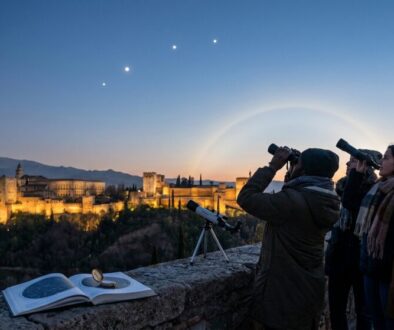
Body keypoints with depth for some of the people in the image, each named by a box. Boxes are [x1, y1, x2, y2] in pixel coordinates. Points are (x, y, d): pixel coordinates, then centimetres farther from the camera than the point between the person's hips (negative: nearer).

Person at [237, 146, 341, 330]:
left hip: (283, 294, -7)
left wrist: (272, 166, -15)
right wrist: (292, 175, 5)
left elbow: (245, 198, -21)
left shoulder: (292, 200, -27)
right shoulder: (326, 202, -2)